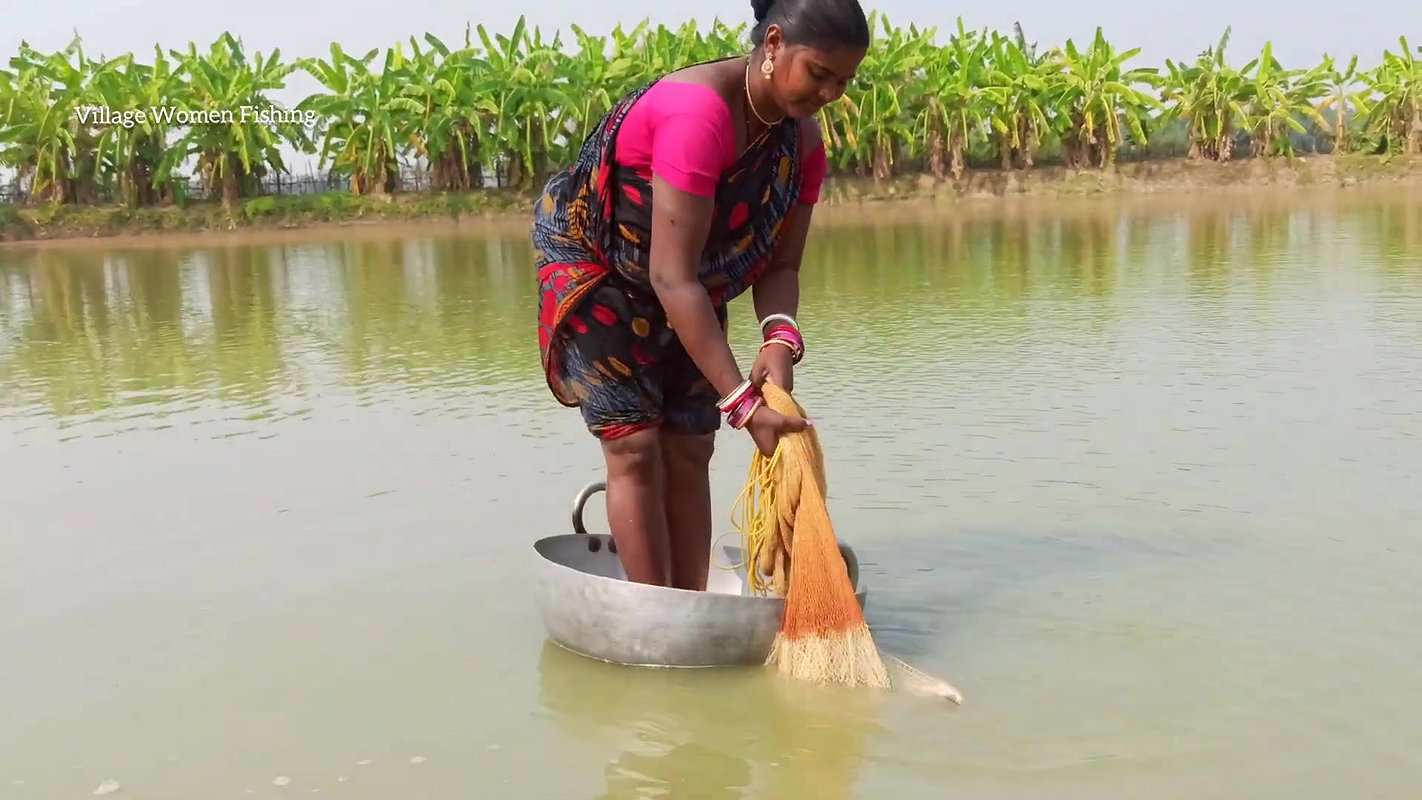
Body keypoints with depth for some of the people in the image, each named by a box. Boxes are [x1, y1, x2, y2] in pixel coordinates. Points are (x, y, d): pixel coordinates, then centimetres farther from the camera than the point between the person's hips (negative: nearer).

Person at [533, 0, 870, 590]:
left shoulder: (802, 140, -10)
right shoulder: (697, 112, -34)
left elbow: (781, 265, -6)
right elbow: (672, 277, -37)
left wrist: (780, 338, -29)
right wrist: (742, 402, -38)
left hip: (689, 294, 7)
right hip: (595, 270, -7)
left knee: (689, 453, 3)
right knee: (635, 447, -11)